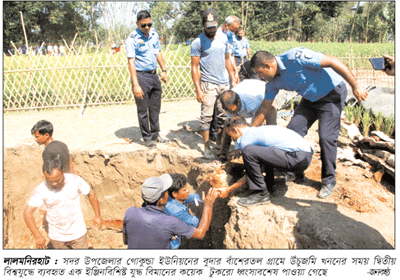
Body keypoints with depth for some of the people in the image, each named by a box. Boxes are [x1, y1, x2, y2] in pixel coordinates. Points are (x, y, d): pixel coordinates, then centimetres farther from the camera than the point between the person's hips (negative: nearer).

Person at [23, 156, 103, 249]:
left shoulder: (76, 180, -18)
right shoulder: (41, 190, -20)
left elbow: (91, 194, -2)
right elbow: (27, 213, -14)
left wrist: (98, 216, 2)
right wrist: (37, 236, -18)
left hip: (77, 232, 1)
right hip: (57, 236, -1)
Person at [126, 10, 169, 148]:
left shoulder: (154, 33, 7)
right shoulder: (132, 38, -13)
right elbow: (131, 62, -18)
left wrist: (163, 70, 17)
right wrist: (135, 85, -24)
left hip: (154, 74, 6)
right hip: (141, 76, -6)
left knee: (155, 108, 13)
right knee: (143, 110, 1)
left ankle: (155, 134, 26)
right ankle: (147, 138, 14)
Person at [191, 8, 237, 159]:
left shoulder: (223, 38, 10)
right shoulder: (198, 42, -6)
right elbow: (194, 67, -7)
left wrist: (233, 79, 14)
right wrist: (198, 90, -13)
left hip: (224, 83, 5)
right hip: (208, 84, -5)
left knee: (224, 116, 8)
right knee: (206, 117, -5)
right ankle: (207, 146, 4)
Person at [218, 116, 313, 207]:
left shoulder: (245, 139, -4)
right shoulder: (259, 130, 24)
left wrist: (228, 190, 11)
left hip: (299, 159, -10)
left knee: (248, 151, -17)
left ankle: (262, 194, -5)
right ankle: (270, 187, 22)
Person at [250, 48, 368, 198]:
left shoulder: (294, 57, -29)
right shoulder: (273, 82, -4)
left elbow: (332, 61, -27)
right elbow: (264, 108, 5)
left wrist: (355, 85, -27)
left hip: (332, 94, -7)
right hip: (310, 98, 7)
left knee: (326, 137, -12)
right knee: (293, 130, -3)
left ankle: (329, 181, 4)